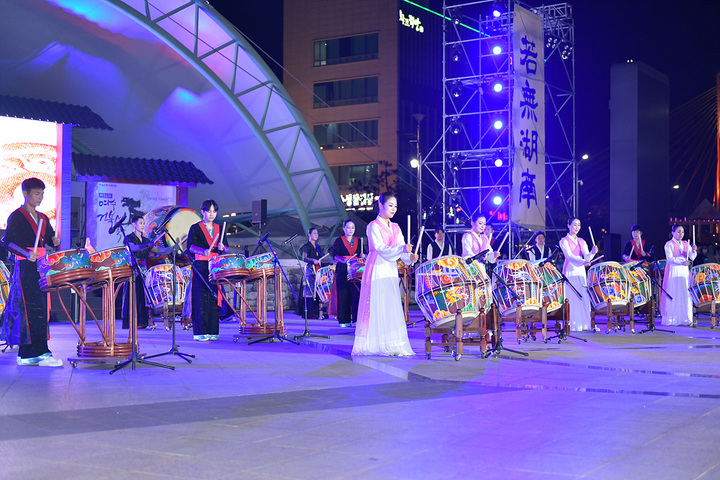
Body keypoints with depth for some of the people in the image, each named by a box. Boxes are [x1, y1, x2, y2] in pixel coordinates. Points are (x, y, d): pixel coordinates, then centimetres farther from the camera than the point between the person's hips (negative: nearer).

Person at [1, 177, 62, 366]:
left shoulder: (43, 218, 20)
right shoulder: (16, 216, -1)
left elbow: (50, 239, 22)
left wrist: (55, 242, -3)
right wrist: (26, 254, -25)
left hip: (41, 267, 7)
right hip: (25, 268, -7)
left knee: (40, 310, 5)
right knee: (34, 310, -13)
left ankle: (26, 354, 10)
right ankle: (41, 353, -16)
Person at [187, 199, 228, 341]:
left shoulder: (219, 229, 17)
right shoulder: (196, 228, 5)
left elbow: (226, 248, 15)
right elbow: (190, 246, -6)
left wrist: (222, 247, -9)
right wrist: (203, 251, -24)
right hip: (200, 267, -4)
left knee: (214, 298, 1)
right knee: (201, 298, -8)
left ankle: (212, 332, 5)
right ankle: (200, 332, -7)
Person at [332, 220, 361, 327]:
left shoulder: (358, 241, 16)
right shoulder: (339, 241, 7)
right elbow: (335, 255, -4)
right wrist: (343, 260, -23)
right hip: (342, 271, -2)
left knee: (356, 293, -11)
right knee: (343, 295, -4)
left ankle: (356, 320, -8)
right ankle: (344, 321, 3)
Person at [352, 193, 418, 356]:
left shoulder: (395, 228, 17)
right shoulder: (373, 226, -4)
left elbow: (401, 249, 7)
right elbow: (381, 249, -17)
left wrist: (409, 256, -16)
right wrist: (401, 249, -31)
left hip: (391, 272, 6)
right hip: (377, 270, -6)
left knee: (392, 308, 3)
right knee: (378, 307, -8)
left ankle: (393, 345, 5)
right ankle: (378, 345, -5)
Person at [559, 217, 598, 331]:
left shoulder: (582, 242, 16)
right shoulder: (564, 241, -2)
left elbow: (587, 257, 5)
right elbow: (569, 256, -16)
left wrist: (592, 253, -17)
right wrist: (583, 261, -32)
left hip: (581, 271, 6)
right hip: (570, 271, -5)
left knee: (584, 297, 1)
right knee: (573, 297, -9)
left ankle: (584, 324, 5)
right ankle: (573, 325, -6)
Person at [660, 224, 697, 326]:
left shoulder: (686, 244, 14)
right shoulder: (669, 244, -2)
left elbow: (692, 257, 6)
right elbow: (670, 259, -12)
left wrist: (693, 251, -14)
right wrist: (682, 261, -20)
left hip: (684, 272, 5)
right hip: (673, 272, -5)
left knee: (685, 294, 1)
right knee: (673, 295, -6)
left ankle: (685, 318, 4)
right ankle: (671, 319, -3)